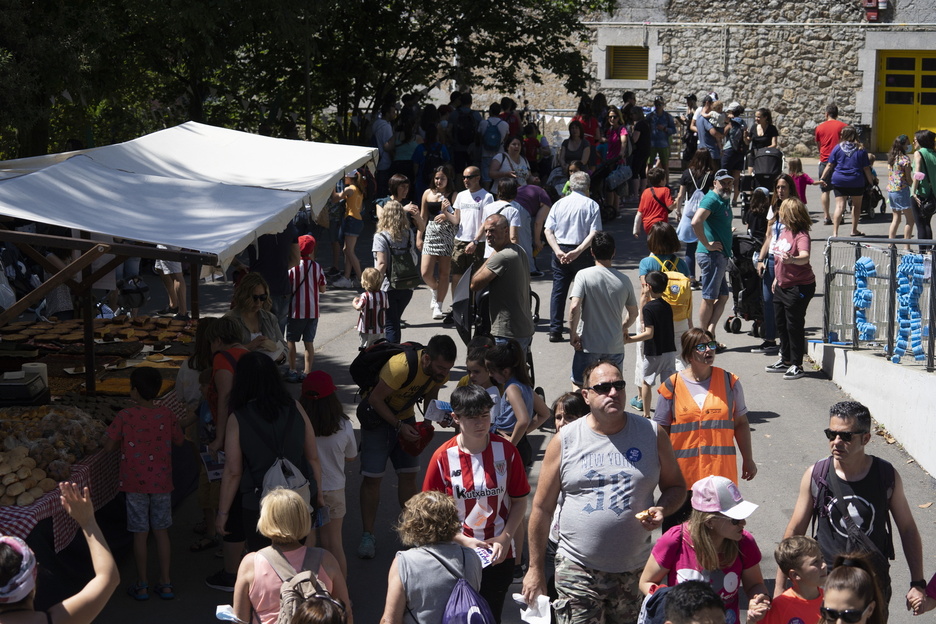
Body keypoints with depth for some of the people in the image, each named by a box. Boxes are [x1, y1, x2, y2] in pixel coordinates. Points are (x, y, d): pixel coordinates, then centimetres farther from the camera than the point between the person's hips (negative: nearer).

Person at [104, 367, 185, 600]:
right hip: (161, 483, 2)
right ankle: (165, 584, 16)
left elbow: (108, 447, -9)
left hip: (135, 484, -2)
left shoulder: (125, 417, -13)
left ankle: (142, 586, 14)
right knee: (161, 531, 12)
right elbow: (179, 441, 9)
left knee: (140, 534, 6)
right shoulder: (167, 415, -6)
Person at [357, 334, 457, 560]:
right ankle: (368, 535, 4)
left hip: (405, 418, 6)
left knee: (409, 475, 5)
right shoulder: (401, 366, -36)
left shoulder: (440, 372, -14)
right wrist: (399, 426, -26)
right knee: (372, 478, -5)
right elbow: (375, 399, -27)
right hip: (377, 417, -6)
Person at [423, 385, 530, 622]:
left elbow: (519, 501, 2)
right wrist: (464, 540, -13)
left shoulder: (506, 451, -6)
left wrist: (504, 539, -10)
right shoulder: (443, 457, -10)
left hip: (499, 556, 1)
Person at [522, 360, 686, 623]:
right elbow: (542, 508, 3)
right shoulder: (564, 441, -1)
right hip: (578, 570, -1)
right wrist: (536, 569, 4)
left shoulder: (652, 434, 2)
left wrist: (662, 509, -11)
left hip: (636, 571, 1)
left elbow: (676, 486, 12)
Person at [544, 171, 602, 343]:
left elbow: (548, 231, -3)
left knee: (558, 291, 6)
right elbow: (593, 234, -14)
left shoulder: (559, 204, 5)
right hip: (582, 255, -2)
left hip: (560, 252, 2)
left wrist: (559, 251, -11)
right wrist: (578, 251, -17)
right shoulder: (591, 205, -3)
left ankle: (555, 330, 4)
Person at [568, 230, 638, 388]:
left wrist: (573, 334, -10)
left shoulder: (584, 275, -11)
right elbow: (633, 313, 11)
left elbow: (574, 307, -22)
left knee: (579, 387, 12)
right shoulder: (623, 280, 0)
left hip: (588, 344, -3)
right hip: (615, 345, 3)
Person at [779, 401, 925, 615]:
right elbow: (795, 531, -2)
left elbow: (907, 529, 2)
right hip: (826, 580, 0)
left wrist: (918, 583, 1)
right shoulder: (815, 476, -10)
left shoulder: (887, 476, -9)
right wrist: (779, 588, 0)